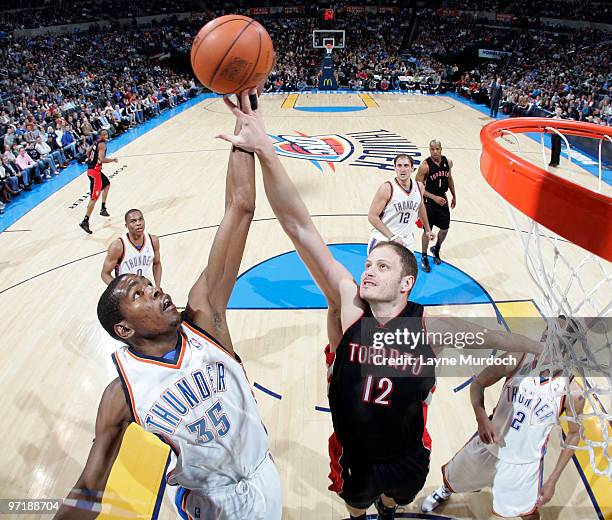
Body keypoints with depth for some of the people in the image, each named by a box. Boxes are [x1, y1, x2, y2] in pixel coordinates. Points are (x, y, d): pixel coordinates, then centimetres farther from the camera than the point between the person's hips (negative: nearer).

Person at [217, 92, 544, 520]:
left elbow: (494, 337, -6)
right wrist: (265, 151, -45)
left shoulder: (430, 327, -24)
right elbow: (300, 227, -38)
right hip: (353, 456, -1)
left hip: (408, 456, 1)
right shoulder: (348, 303, -28)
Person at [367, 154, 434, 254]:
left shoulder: (418, 187, 2)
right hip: (382, 242, -5)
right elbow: (372, 216, -16)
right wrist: (392, 237, -22)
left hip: (406, 242, 5)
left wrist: (428, 229, 31)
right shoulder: (387, 189, -16)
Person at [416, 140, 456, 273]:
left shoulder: (448, 162, -3)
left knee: (445, 229, 13)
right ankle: (424, 258, 21)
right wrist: (434, 197, -23)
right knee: (427, 231, 3)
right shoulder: (425, 166, -20)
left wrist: (454, 196, 17)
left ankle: (436, 249, 41)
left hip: (443, 199, 5)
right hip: (429, 201, -5)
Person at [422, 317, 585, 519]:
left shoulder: (572, 393, -21)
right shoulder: (517, 360, -21)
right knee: (451, 478, 22)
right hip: (488, 444, 2)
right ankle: (445, 491, 58)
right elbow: (478, 383, -9)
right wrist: (481, 417, -28)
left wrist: (553, 480, -5)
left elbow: (574, 434, -5)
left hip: (524, 463, -2)